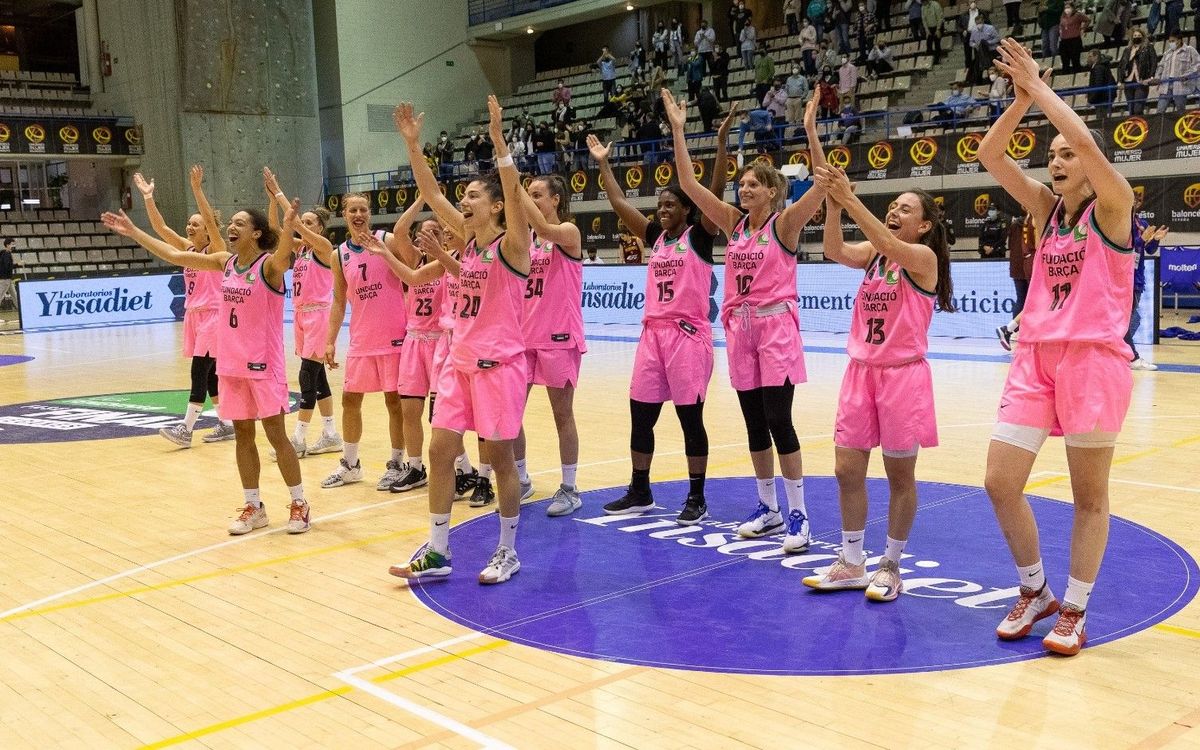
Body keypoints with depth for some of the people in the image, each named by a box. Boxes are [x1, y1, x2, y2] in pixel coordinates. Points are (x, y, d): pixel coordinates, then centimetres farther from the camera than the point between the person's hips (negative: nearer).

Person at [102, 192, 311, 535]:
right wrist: (132, 231, 10)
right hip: (231, 364, 6)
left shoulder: (269, 264, -13)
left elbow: (284, 254, -37)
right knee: (243, 436, 10)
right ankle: (253, 506, 20)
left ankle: (299, 504, 10)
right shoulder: (225, 262, 6)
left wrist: (288, 226, -58)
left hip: (264, 364, -6)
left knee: (276, 435, -1)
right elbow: (175, 255, 11)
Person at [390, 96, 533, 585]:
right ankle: (436, 551, 12)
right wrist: (412, 144, 0)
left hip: (500, 364, -7)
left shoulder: (512, 243, -8)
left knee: (498, 457, 1)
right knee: (440, 451, 4)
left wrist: (497, 138, -34)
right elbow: (431, 193, 8)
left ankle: (508, 551, 17)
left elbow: (513, 192, -24)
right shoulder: (468, 240, 10)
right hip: (461, 362, 7)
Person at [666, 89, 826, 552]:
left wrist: (810, 131, -29)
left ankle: (797, 515, 0)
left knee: (778, 421, -8)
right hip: (741, 327, 6)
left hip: (776, 327, -5)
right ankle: (768, 509, 20)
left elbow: (822, 186, -21)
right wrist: (678, 130, -1)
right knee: (755, 424, 10)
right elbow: (688, 184, 4)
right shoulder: (735, 223, 8)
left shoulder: (784, 223, -5)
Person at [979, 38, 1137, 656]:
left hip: (1094, 358, -5)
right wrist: (1020, 96, -8)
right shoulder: (1046, 209, 13)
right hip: (1035, 357, 5)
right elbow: (989, 156, 3)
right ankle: (1033, 591, 20)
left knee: (1089, 495, 4)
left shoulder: (1113, 207, -1)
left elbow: (1089, 144, -20)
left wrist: (1039, 84, -12)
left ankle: (1074, 610, 17)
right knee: (1000, 482, 0)